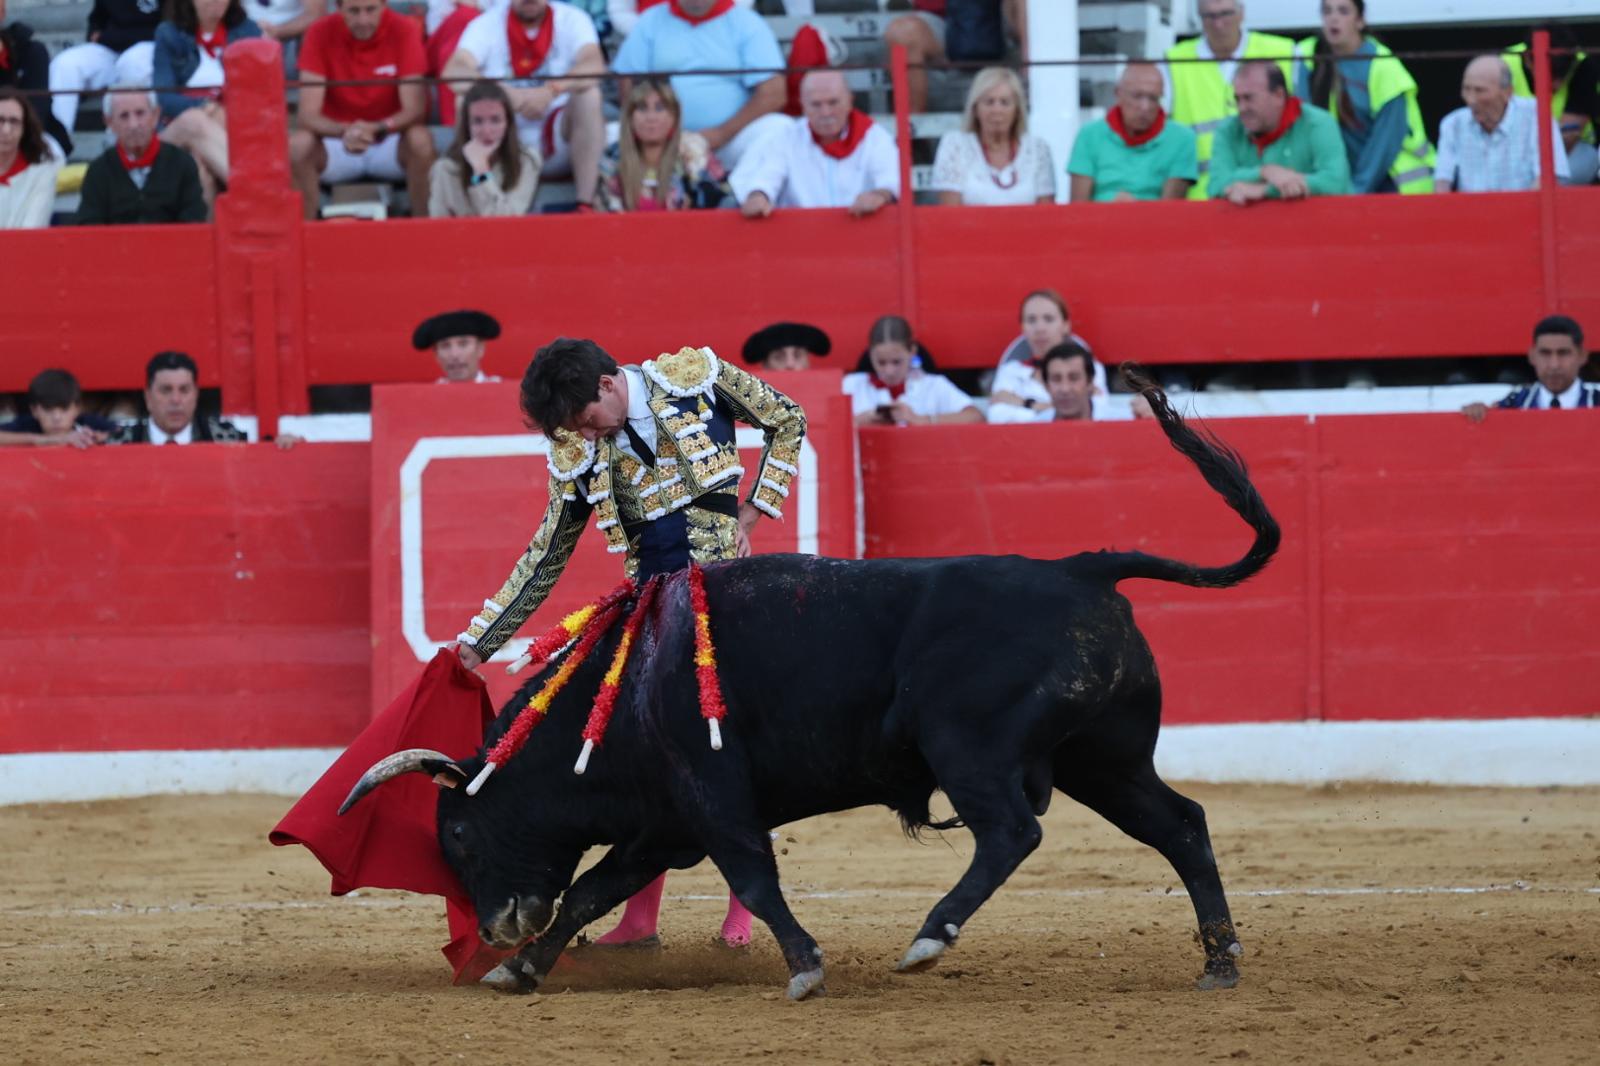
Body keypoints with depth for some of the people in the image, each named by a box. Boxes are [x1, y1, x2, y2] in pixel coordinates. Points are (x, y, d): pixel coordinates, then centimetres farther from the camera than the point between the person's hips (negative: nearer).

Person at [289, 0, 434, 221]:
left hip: (389, 139, 0)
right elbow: (307, 114, -16)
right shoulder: (321, 33, -12)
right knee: (297, 145, -30)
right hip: (337, 140, 1)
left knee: (421, 140, -33)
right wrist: (344, 131, -37)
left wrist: (378, 129, -37)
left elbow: (415, 110, -17)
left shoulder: (404, 30, -13)